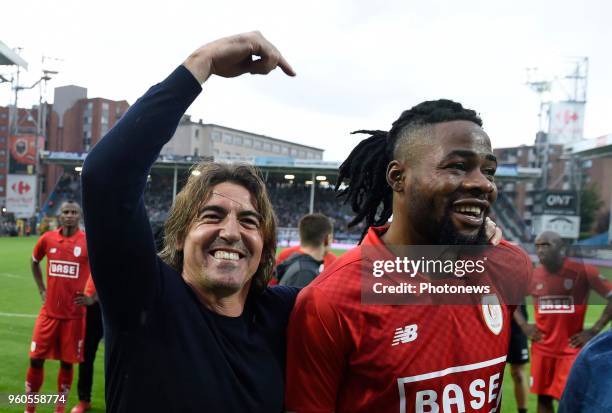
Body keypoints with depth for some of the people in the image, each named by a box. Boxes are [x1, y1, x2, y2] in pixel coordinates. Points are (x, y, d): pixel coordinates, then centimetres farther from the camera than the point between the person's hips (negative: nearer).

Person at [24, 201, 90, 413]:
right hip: (49, 311, 2)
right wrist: (41, 289, 13)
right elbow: (34, 262, 21)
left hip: (74, 314, -2)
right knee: (36, 358, 4)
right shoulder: (47, 238, 1)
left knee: (67, 362, 7)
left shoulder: (89, 242, -8)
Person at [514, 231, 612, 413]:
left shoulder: (583, 271, -11)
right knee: (543, 397, 12)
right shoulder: (533, 276, 1)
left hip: (571, 349, -4)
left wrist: (594, 330, -11)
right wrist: (523, 325, 4)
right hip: (542, 348, 4)